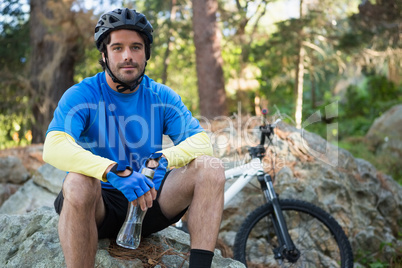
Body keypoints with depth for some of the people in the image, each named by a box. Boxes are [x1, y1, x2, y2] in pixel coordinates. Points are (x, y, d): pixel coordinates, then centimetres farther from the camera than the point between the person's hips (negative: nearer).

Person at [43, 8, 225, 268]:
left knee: (211, 167, -17)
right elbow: (53, 148, -26)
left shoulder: (162, 97, 3)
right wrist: (115, 172, -41)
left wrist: (164, 158, -30)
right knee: (78, 183, -37)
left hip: (147, 199, 3)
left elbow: (202, 141, -8)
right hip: (101, 207, -3)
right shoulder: (82, 95, -8)